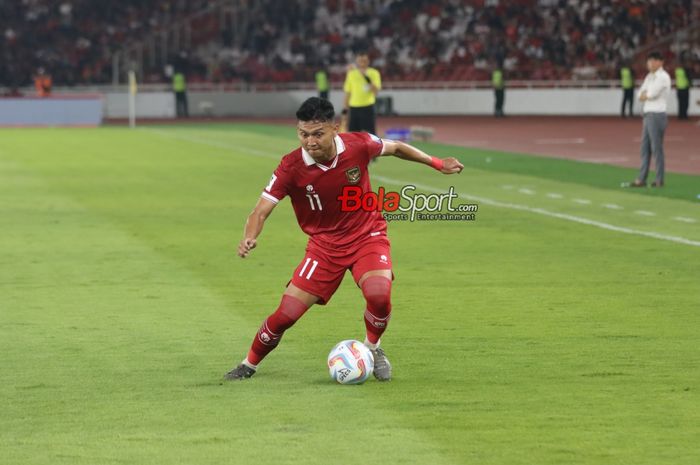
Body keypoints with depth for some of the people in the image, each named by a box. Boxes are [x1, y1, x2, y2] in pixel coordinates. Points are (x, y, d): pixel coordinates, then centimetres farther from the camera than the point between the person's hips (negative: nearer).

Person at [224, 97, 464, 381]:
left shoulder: (358, 145, -18)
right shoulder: (291, 167, -21)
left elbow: (395, 148, 4)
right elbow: (262, 210, -20)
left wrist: (437, 164, 12)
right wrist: (249, 239, -41)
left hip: (367, 235, 0)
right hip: (324, 244, 0)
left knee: (379, 294, -29)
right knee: (287, 313, -7)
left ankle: (372, 349, 4)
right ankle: (250, 365, 22)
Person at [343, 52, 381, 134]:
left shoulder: (373, 73, -2)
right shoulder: (352, 73, 9)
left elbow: (376, 90, -13)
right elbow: (348, 92, 14)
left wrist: (367, 78, -24)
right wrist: (345, 108, 11)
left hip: (367, 107, -4)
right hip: (353, 107, 4)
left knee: (369, 133, -6)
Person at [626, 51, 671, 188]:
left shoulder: (663, 77, -9)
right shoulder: (649, 77, 18)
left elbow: (652, 93, -18)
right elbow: (641, 95, 14)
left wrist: (644, 95, 1)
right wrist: (646, 94, -6)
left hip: (657, 114, -9)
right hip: (648, 114, 9)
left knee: (656, 147, -6)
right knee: (645, 147, 8)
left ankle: (659, 180, -2)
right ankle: (642, 179, 11)